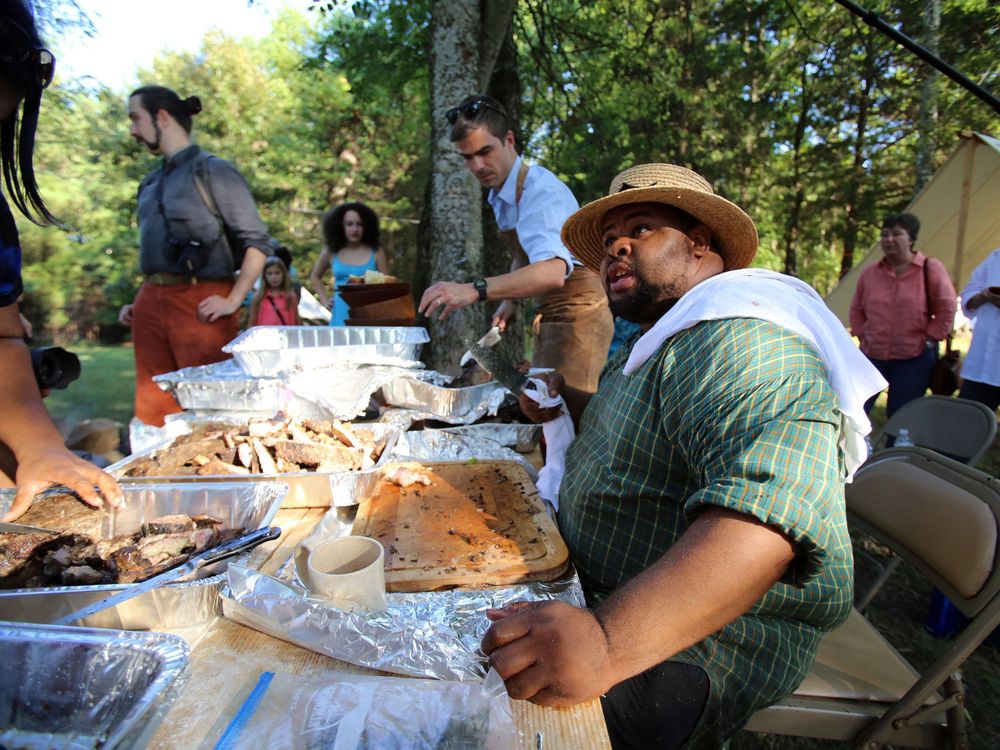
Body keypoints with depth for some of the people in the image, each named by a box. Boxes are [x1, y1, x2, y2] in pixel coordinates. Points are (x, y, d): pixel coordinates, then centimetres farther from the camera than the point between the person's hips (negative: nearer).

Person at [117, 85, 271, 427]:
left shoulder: (212, 171, -2)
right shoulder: (153, 182, 18)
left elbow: (257, 241, -9)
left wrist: (233, 301, -15)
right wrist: (141, 302, 15)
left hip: (200, 305, -7)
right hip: (151, 305, 7)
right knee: (151, 412, 9)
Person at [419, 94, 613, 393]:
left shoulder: (540, 189, -23)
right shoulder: (500, 194, 5)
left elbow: (553, 272, -39)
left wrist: (475, 290, -48)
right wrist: (509, 302, 4)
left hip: (577, 319, -9)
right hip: (550, 319, 9)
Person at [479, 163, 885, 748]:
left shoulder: (741, 342, -24)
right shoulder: (662, 338, 12)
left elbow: (766, 511, -41)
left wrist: (609, 640, -50)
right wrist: (567, 400, 12)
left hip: (700, 636, -10)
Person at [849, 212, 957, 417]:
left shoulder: (931, 268, -3)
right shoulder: (870, 273, 5)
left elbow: (947, 307, -3)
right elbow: (857, 309, 14)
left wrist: (929, 340, -5)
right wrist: (862, 336, 4)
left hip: (914, 359, -2)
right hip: (872, 355, 2)